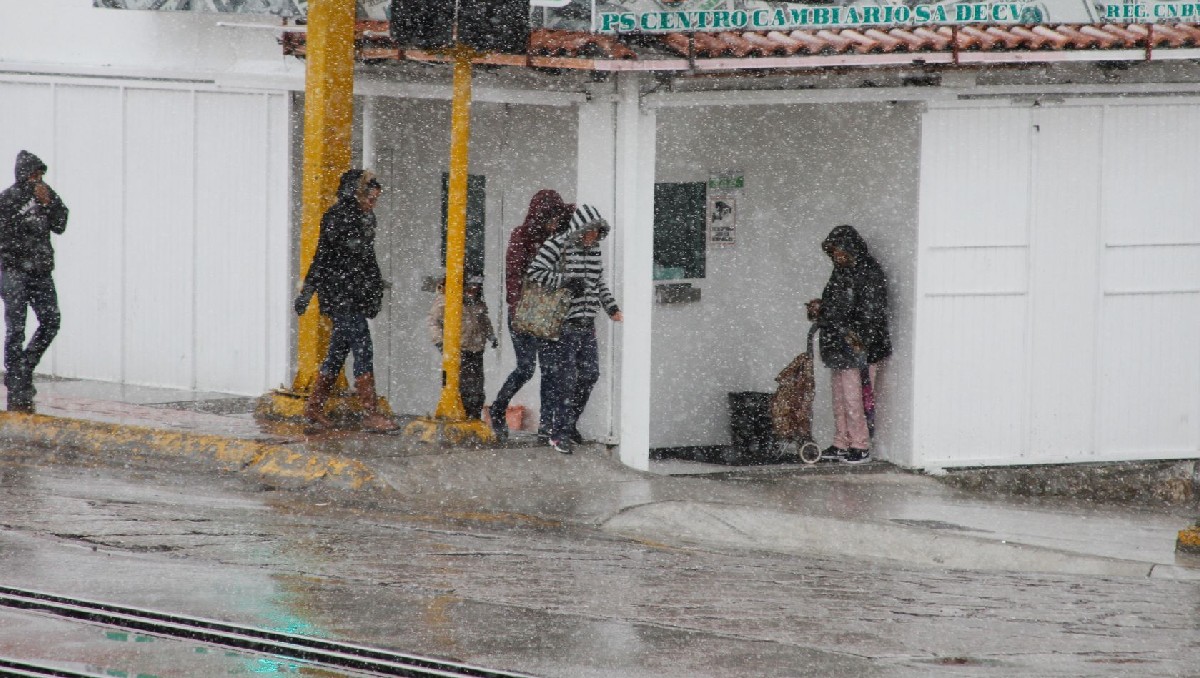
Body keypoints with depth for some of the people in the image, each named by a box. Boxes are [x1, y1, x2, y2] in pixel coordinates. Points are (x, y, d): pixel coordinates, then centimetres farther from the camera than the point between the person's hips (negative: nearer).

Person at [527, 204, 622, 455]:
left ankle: (569, 424, 21)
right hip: (562, 324, -7)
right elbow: (534, 272, -17)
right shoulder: (557, 245, -9)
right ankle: (559, 432, -5)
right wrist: (565, 281, -21)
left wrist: (612, 308, 11)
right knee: (565, 377, -10)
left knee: (589, 373, 6)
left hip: (586, 325, 7)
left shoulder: (594, 249, 14)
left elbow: (599, 284, 24)